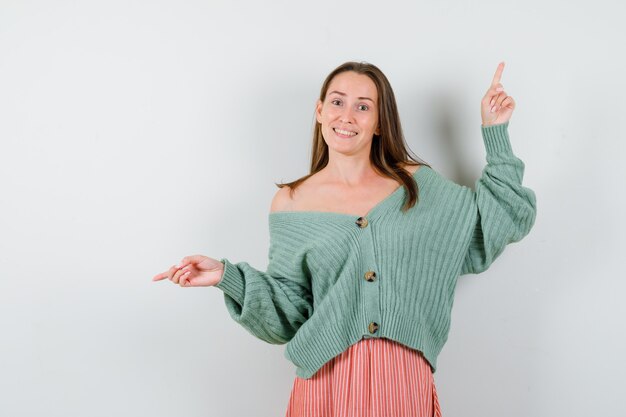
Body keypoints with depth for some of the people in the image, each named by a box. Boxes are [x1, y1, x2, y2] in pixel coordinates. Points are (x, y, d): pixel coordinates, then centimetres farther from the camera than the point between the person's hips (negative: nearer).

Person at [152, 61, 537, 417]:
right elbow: (290, 313, 1)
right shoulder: (291, 203, 0)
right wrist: (228, 276, -13)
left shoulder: (418, 185, 4)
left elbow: (507, 216, 9)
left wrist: (496, 132, 6)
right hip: (327, 381, -1)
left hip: (404, 378, 1)